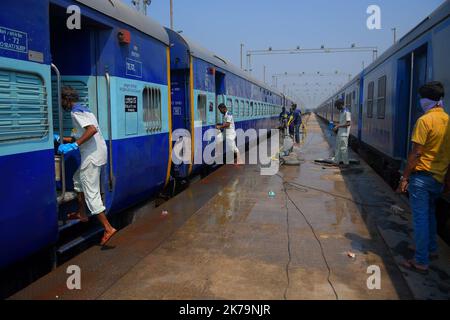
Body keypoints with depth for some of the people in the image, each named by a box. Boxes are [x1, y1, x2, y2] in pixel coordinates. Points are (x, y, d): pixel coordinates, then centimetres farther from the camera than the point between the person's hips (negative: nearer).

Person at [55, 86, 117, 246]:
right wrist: (61, 139, 26)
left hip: (92, 156, -10)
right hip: (96, 154, 10)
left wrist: (74, 145, -26)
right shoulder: (83, 110, 20)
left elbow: (92, 129, -27)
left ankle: (108, 228, -10)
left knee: (91, 193, -8)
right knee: (78, 179, 29)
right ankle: (82, 214, 38)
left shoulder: (76, 112, -10)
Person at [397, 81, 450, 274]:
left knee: (420, 218, -2)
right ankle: (431, 249, 37)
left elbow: (416, 153, -17)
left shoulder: (425, 120, -15)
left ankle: (421, 262, 3)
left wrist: (404, 177, -11)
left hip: (422, 176, -7)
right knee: (430, 214, 24)